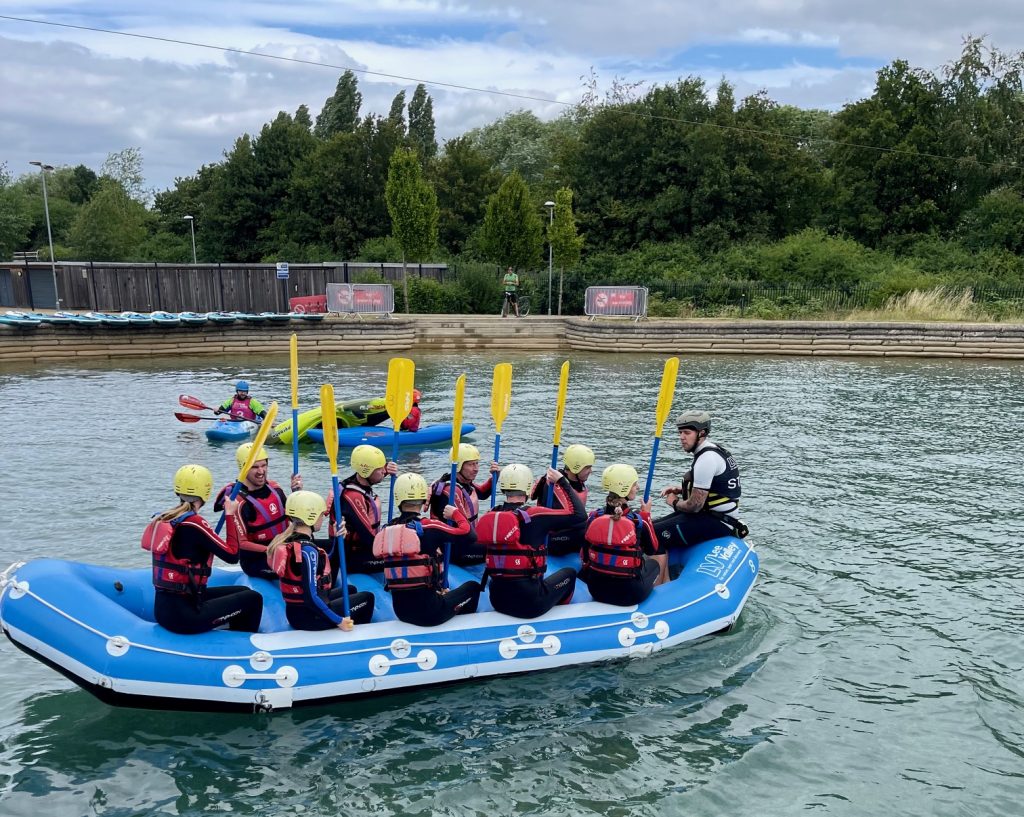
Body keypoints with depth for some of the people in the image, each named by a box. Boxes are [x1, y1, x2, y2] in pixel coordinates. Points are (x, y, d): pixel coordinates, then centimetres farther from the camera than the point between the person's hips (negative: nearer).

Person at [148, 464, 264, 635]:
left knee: (242, 592, 21)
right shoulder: (193, 523, -19)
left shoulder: (165, 518, 6)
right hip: (182, 616, -9)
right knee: (253, 599, 1)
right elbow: (232, 555, -15)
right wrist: (231, 514, -8)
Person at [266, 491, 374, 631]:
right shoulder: (307, 550, -25)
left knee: (350, 590, 29)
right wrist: (338, 621, -21)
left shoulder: (286, 540, 2)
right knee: (367, 598, 8)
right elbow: (310, 597, -28)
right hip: (309, 616, -9)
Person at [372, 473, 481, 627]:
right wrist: (455, 513, 9)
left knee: (444, 594, 35)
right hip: (428, 610, -6)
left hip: (400, 610, 6)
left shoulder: (386, 530, 0)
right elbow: (465, 530, -8)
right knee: (473, 587, 20)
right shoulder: (429, 526, -15)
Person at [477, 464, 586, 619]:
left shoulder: (489, 517, -2)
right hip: (530, 602, -5)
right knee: (569, 573, 23)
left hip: (497, 600, 5)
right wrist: (563, 481, 0)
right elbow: (580, 515, -10)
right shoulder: (534, 515, -16)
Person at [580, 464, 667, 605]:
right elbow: (652, 550, 3)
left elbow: (585, 558, 0)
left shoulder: (593, 518, -8)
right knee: (661, 556, 26)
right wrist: (646, 515, 8)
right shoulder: (639, 522, -17)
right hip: (630, 594, -4)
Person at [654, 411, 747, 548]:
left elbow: (694, 505, -21)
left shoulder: (706, 459, -20)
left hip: (717, 525, -11)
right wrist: (680, 489, 13)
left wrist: (675, 503, -1)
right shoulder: (713, 449, 12)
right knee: (654, 525, 14)